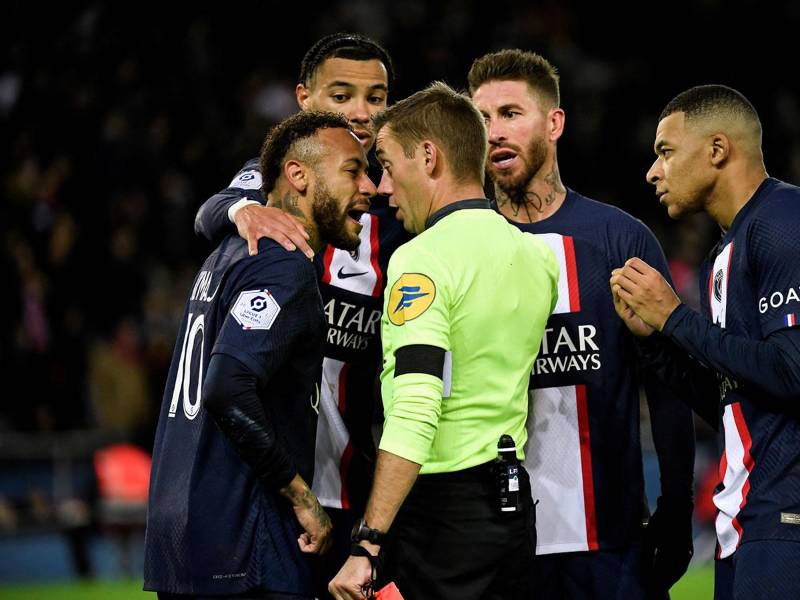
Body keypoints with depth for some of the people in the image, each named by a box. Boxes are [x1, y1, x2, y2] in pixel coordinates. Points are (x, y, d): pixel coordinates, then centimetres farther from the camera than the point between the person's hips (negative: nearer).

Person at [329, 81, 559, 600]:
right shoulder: (537, 255, 10)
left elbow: (414, 416, -24)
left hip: (441, 507, -8)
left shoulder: (423, 258, -15)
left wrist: (368, 544, -25)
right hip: (514, 503, 8)